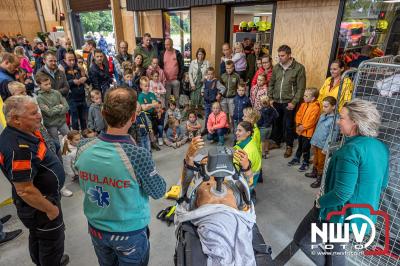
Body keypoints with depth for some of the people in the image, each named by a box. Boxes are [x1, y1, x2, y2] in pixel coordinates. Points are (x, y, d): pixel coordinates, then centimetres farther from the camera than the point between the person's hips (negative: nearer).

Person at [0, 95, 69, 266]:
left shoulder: (24, 132, -4)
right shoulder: (19, 149, -34)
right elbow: (25, 190, -31)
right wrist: (50, 209, -19)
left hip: (34, 203, 10)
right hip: (38, 205, -10)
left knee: (37, 236, 29)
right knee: (52, 241, 12)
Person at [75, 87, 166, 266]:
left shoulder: (83, 147, -16)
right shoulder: (138, 155, -32)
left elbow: (84, 185, 3)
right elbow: (159, 192, -14)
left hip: (96, 228, 4)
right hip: (130, 233, -4)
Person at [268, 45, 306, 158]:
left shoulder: (299, 68, -8)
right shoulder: (276, 67, 5)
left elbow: (301, 88, -9)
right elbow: (271, 84, 12)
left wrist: (294, 102, -14)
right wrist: (271, 98, 4)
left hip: (289, 103, -4)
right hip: (276, 102, 4)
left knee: (288, 125, 6)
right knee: (276, 122, 15)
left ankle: (289, 146, 22)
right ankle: (276, 142, 34)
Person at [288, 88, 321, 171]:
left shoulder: (316, 108, -19)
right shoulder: (303, 105, 3)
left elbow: (311, 121, -23)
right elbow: (298, 115, 6)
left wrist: (303, 127, -19)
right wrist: (298, 124, -7)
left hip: (308, 132, -7)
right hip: (300, 131, 7)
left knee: (305, 148, 4)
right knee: (300, 146, 23)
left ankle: (305, 163, 21)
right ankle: (296, 159, 38)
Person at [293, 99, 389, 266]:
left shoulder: (351, 149, -27)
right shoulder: (381, 147, 0)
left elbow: (342, 193, -29)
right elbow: (382, 184, 12)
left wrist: (320, 202, -12)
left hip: (341, 214, -9)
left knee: (301, 240, 11)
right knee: (336, 246, 28)